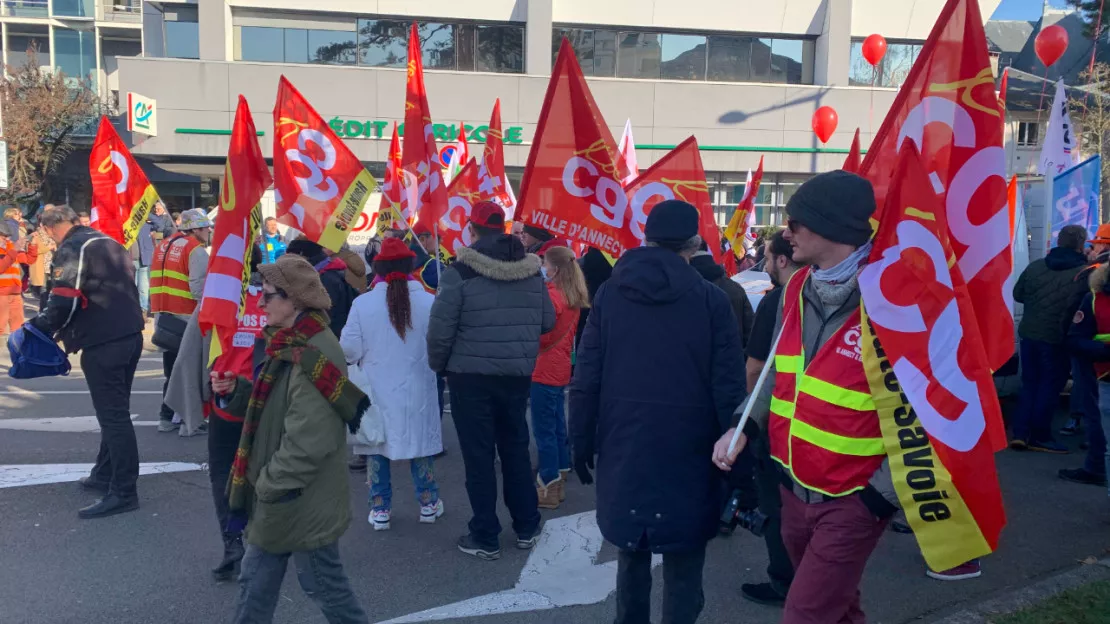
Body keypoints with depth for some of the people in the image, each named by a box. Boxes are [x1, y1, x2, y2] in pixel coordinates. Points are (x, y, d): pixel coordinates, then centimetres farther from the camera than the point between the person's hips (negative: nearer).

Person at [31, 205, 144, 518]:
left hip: (103, 343, -9)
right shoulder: (110, 243, 17)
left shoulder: (71, 249, -9)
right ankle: (105, 475, 30)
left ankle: (123, 492, -3)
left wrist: (40, 328, 1)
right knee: (115, 411, 18)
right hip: (130, 335, 9)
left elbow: (64, 300, -17)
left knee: (112, 416, -6)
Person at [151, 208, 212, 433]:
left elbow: (157, 281, 15)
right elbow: (199, 289, -19)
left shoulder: (164, 245, 16)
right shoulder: (196, 250, -9)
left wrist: (159, 309, 17)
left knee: (173, 368, 15)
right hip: (185, 317, -7)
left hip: (162, 315, 8)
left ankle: (167, 417, 18)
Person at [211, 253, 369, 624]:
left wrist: (270, 485, -17)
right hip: (278, 496, 10)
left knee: (323, 585, 7)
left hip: (304, 502, -10)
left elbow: (307, 442, -28)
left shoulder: (313, 356, -25)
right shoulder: (288, 345, 7)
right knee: (256, 578, 20)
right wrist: (235, 391, 0)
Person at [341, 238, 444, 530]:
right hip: (417, 391, 1)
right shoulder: (429, 302, -14)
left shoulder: (362, 303, -13)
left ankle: (380, 509, 20)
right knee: (420, 441, 15)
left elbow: (350, 351, -9)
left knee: (377, 444, 13)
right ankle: (428, 503, 26)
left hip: (377, 390, 0)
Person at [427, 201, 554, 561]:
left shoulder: (461, 272, -13)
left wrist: (438, 365, 5)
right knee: (516, 449, 18)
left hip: (471, 376, -4)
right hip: (517, 376, 5)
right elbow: (548, 321, 7)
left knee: (478, 456, 5)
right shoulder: (532, 270, 2)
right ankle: (527, 529, 27)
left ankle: (485, 538, 14)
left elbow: (440, 329, -13)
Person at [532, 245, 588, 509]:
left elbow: (540, 334, -18)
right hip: (560, 369, 9)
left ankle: (548, 489, 3)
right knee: (557, 427, 15)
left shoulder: (551, 295, -17)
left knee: (544, 430, -2)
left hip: (545, 371, -9)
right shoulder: (573, 296, 10)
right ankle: (559, 482, 23)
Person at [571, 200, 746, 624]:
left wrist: (582, 443, 8)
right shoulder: (712, 300, -5)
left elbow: (586, 378, 1)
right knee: (683, 564, 7)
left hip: (625, 447, 3)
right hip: (687, 451, -3)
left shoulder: (609, 294, 2)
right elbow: (728, 387, -7)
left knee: (631, 552, 19)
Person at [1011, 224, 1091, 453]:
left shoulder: (1035, 266, 4)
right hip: (1057, 338, -5)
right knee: (1050, 386, 7)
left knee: (1029, 384, 15)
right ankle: (1040, 437, 13)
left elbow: (1018, 294, 15)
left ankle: (1020, 433, 11)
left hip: (1028, 334, 5)